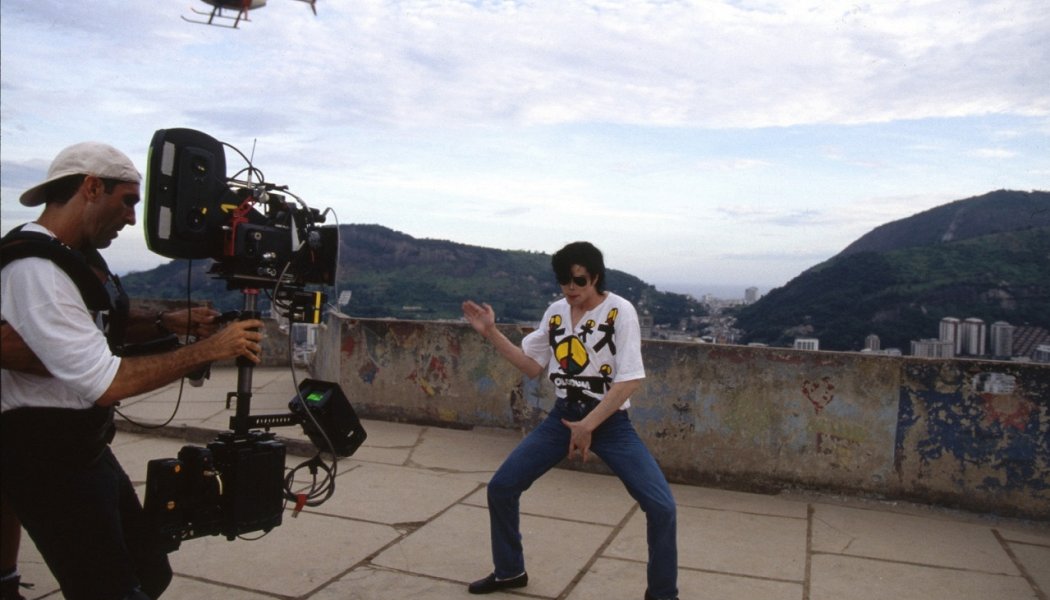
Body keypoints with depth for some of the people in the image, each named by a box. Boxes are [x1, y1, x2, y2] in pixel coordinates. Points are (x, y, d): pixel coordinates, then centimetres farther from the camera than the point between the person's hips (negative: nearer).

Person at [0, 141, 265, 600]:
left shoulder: (74, 256, 8)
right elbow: (105, 383, -28)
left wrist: (168, 323, 1)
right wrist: (210, 349, -23)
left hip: (88, 451, 9)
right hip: (49, 466, -9)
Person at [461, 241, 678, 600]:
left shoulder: (619, 311, -13)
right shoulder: (556, 312, 2)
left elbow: (630, 380, -18)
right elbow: (532, 366, 9)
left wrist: (588, 426, -19)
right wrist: (490, 332, 0)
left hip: (610, 421, -4)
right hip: (562, 417, 5)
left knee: (661, 506, -15)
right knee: (501, 487, 3)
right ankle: (509, 571, 27)